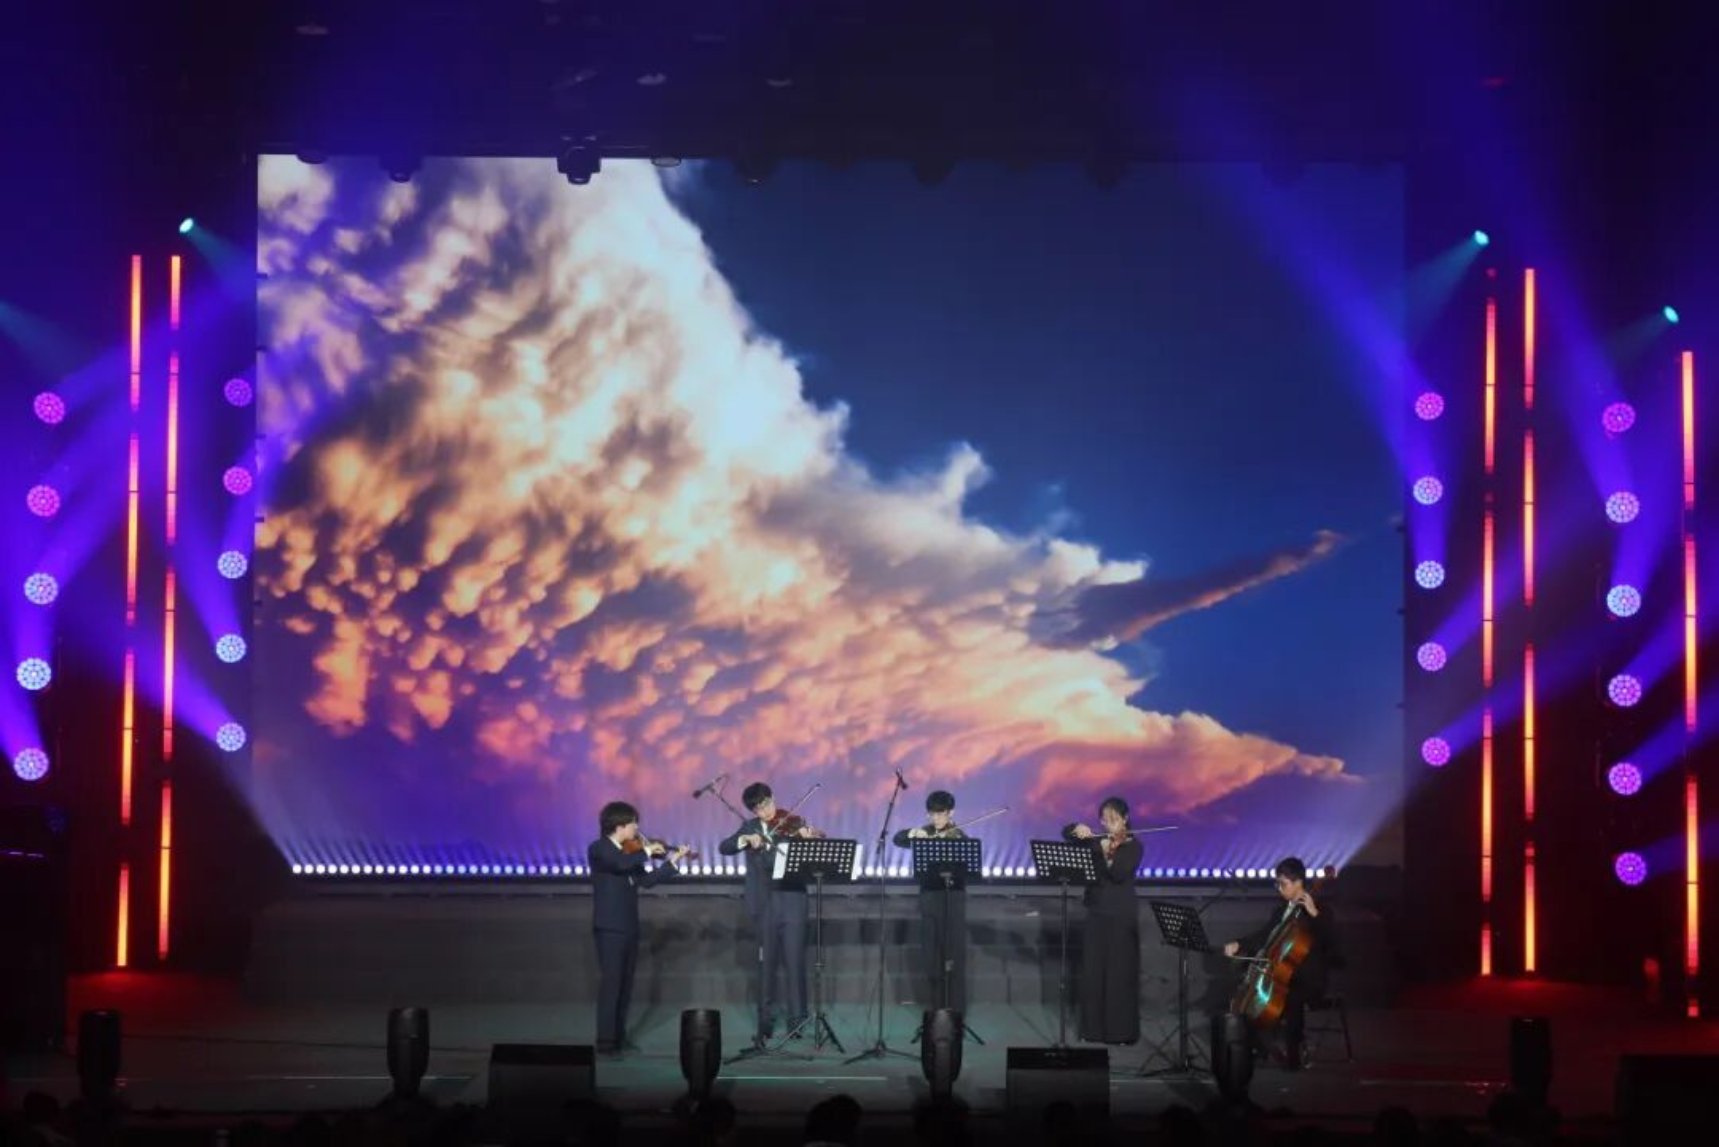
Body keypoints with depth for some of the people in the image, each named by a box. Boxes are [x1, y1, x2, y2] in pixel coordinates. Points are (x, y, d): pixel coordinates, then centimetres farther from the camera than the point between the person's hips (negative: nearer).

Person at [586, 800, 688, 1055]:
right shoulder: (598, 849, -10)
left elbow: (646, 880, 13)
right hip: (609, 926, -8)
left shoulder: (629, 852, 13)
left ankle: (619, 1038, 18)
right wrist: (647, 851, -16)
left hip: (629, 926, 8)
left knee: (625, 984, 11)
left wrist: (672, 862, 9)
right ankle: (605, 1042, -11)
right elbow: (621, 864, -29)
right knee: (610, 982, -11)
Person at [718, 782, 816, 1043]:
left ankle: (797, 1019, 2)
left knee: (794, 961, -4)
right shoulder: (749, 827, 10)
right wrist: (745, 839, -17)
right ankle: (766, 1021, 14)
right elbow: (724, 848, 0)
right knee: (767, 963, 7)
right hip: (765, 905, 2)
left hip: (792, 902, -2)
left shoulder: (791, 825, 1)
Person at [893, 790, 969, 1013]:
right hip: (929, 897, 4)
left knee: (953, 954, -3)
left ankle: (956, 1010, 2)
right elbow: (898, 839, 0)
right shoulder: (925, 833, 10)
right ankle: (935, 1009, 15)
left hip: (952, 898, -4)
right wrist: (913, 833, -19)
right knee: (930, 954, 7)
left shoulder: (958, 836, -4)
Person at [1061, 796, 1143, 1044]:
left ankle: (1122, 1032, 2)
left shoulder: (1133, 846, -6)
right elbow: (1066, 832, 11)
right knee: (1092, 972, 5)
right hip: (1096, 913, 5)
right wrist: (1079, 829, -10)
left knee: (1119, 974, -3)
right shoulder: (1097, 841, 8)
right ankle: (1094, 1029, 13)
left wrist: (1108, 855, -37)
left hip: (1121, 916, -5)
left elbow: (1120, 874, -20)